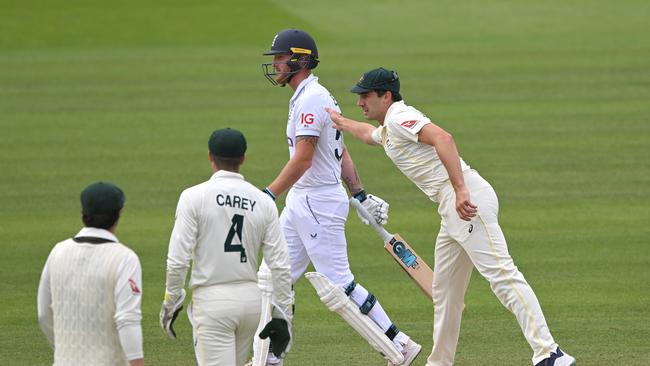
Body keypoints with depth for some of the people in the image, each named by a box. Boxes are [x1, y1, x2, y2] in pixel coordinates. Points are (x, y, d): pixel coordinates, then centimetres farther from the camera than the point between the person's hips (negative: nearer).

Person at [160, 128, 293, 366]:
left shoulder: (194, 197, -7)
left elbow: (178, 260, -11)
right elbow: (280, 264, 1)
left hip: (211, 300, -5)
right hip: (250, 299, 5)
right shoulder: (263, 201, 4)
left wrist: (170, 303, 1)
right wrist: (282, 317, 7)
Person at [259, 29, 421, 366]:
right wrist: (360, 195, 21)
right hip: (300, 202, 10)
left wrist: (268, 196, -25)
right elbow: (341, 152, 19)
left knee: (338, 282, -7)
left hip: (319, 202, -10)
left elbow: (302, 161, -24)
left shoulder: (311, 100, -17)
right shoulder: (320, 97, 15)